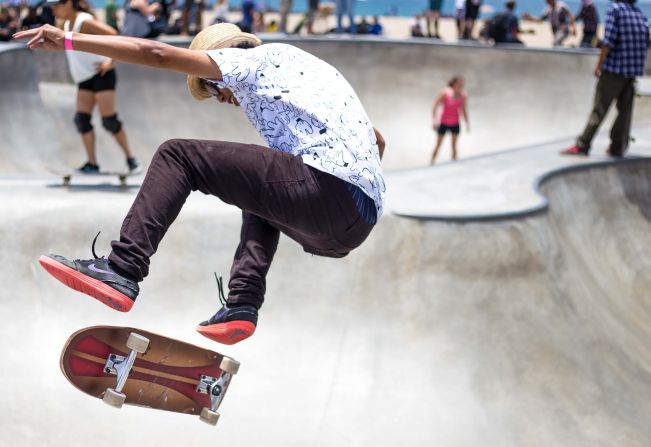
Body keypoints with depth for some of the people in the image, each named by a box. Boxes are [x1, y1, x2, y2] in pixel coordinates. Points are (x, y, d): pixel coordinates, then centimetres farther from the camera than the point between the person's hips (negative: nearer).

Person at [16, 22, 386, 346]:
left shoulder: (255, 59, 11)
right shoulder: (300, 66, 34)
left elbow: (157, 54, 4)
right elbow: (378, 141, 38)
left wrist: (68, 40, 7)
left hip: (327, 190, -9)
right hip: (362, 221, 9)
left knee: (178, 156, 0)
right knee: (260, 195, 37)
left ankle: (122, 270, -10)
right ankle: (243, 304, 16)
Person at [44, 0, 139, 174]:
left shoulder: (85, 21, -15)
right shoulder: (68, 24, 11)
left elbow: (112, 35, -24)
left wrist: (111, 62, -23)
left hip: (101, 74, -9)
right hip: (85, 78, 9)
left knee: (109, 120, -10)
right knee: (81, 119, -1)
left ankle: (130, 158, 2)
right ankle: (92, 164, 2)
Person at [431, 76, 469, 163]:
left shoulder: (463, 95, -7)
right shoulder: (445, 93, -18)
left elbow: (464, 109, 5)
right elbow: (435, 107, -13)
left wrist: (467, 122, 2)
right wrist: (435, 120, -20)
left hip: (455, 124, 3)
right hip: (443, 123, -3)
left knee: (454, 145, 5)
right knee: (438, 145, 3)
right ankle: (432, 162, 14)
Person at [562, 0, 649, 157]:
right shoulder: (641, 14, 11)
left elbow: (609, 40, -15)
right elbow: (646, 45, 11)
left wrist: (599, 65, -11)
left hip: (614, 69, -5)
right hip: (634, 70, 5)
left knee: (599, 109, -4)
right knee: (625, 110, 9)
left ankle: (582, 145, -2)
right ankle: (618, 147, 11)